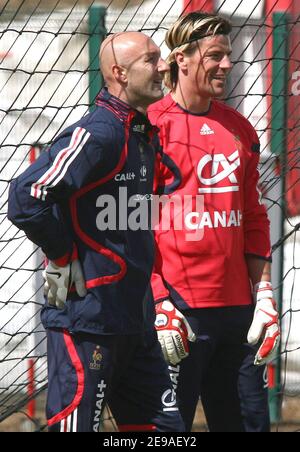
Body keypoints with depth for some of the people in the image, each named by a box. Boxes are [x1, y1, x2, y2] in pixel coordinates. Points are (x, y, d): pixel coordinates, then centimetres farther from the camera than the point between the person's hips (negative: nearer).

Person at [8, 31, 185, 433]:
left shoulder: (144, 135, 13)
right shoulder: (99, 134, -16)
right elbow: (26, 200, -25)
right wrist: (67, 257, -15)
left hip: (135, 320, 9)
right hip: (86, 320, -9)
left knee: (165, 426, 10)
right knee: (74, 426, -6)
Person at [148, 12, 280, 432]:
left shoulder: (240, 129, 14)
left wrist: (263, 292, 11)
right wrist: (160, 304, -13)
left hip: (237, 305, 6)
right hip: (179, 311, -6)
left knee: (250, 420, 7)